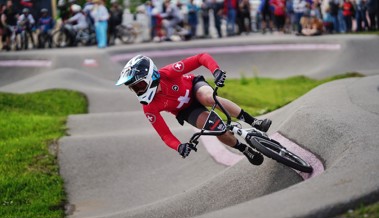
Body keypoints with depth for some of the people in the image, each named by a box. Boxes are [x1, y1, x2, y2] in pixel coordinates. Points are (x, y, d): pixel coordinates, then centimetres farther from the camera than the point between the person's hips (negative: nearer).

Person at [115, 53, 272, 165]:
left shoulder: (169, 73, -36)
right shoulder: (149, 108, -29)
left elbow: (202, 57, -33)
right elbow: (165, 134, -23)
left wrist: (216, 70, -52)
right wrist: (179, 147, -43)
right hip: (186, 112, 1)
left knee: (209, 98, -38)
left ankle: (254, 122, -28)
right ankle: (246, 151, -5)